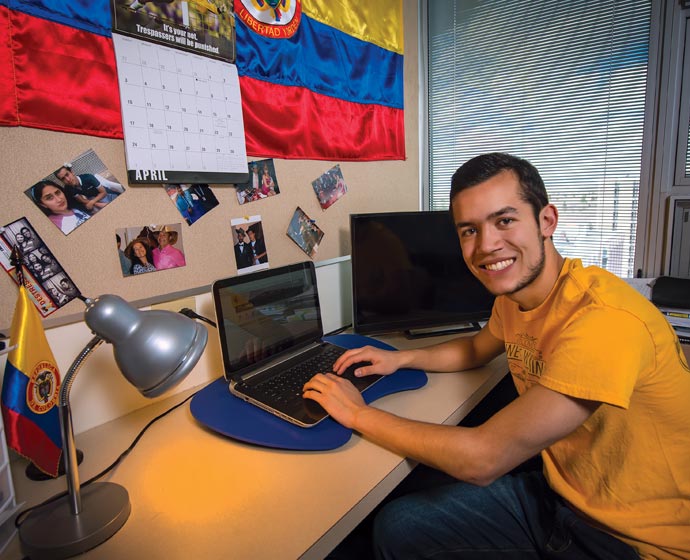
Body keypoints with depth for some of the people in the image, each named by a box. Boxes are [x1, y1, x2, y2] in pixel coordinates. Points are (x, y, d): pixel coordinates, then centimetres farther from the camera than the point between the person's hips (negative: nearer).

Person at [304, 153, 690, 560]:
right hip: (559, 494, 7)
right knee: (396, 527, -2)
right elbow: (477, 349, 18)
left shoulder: (604, 318, -31)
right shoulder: (512, 295, -4)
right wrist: (400, 358, 1)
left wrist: (358, 413, -20)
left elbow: (482, 459, -31)